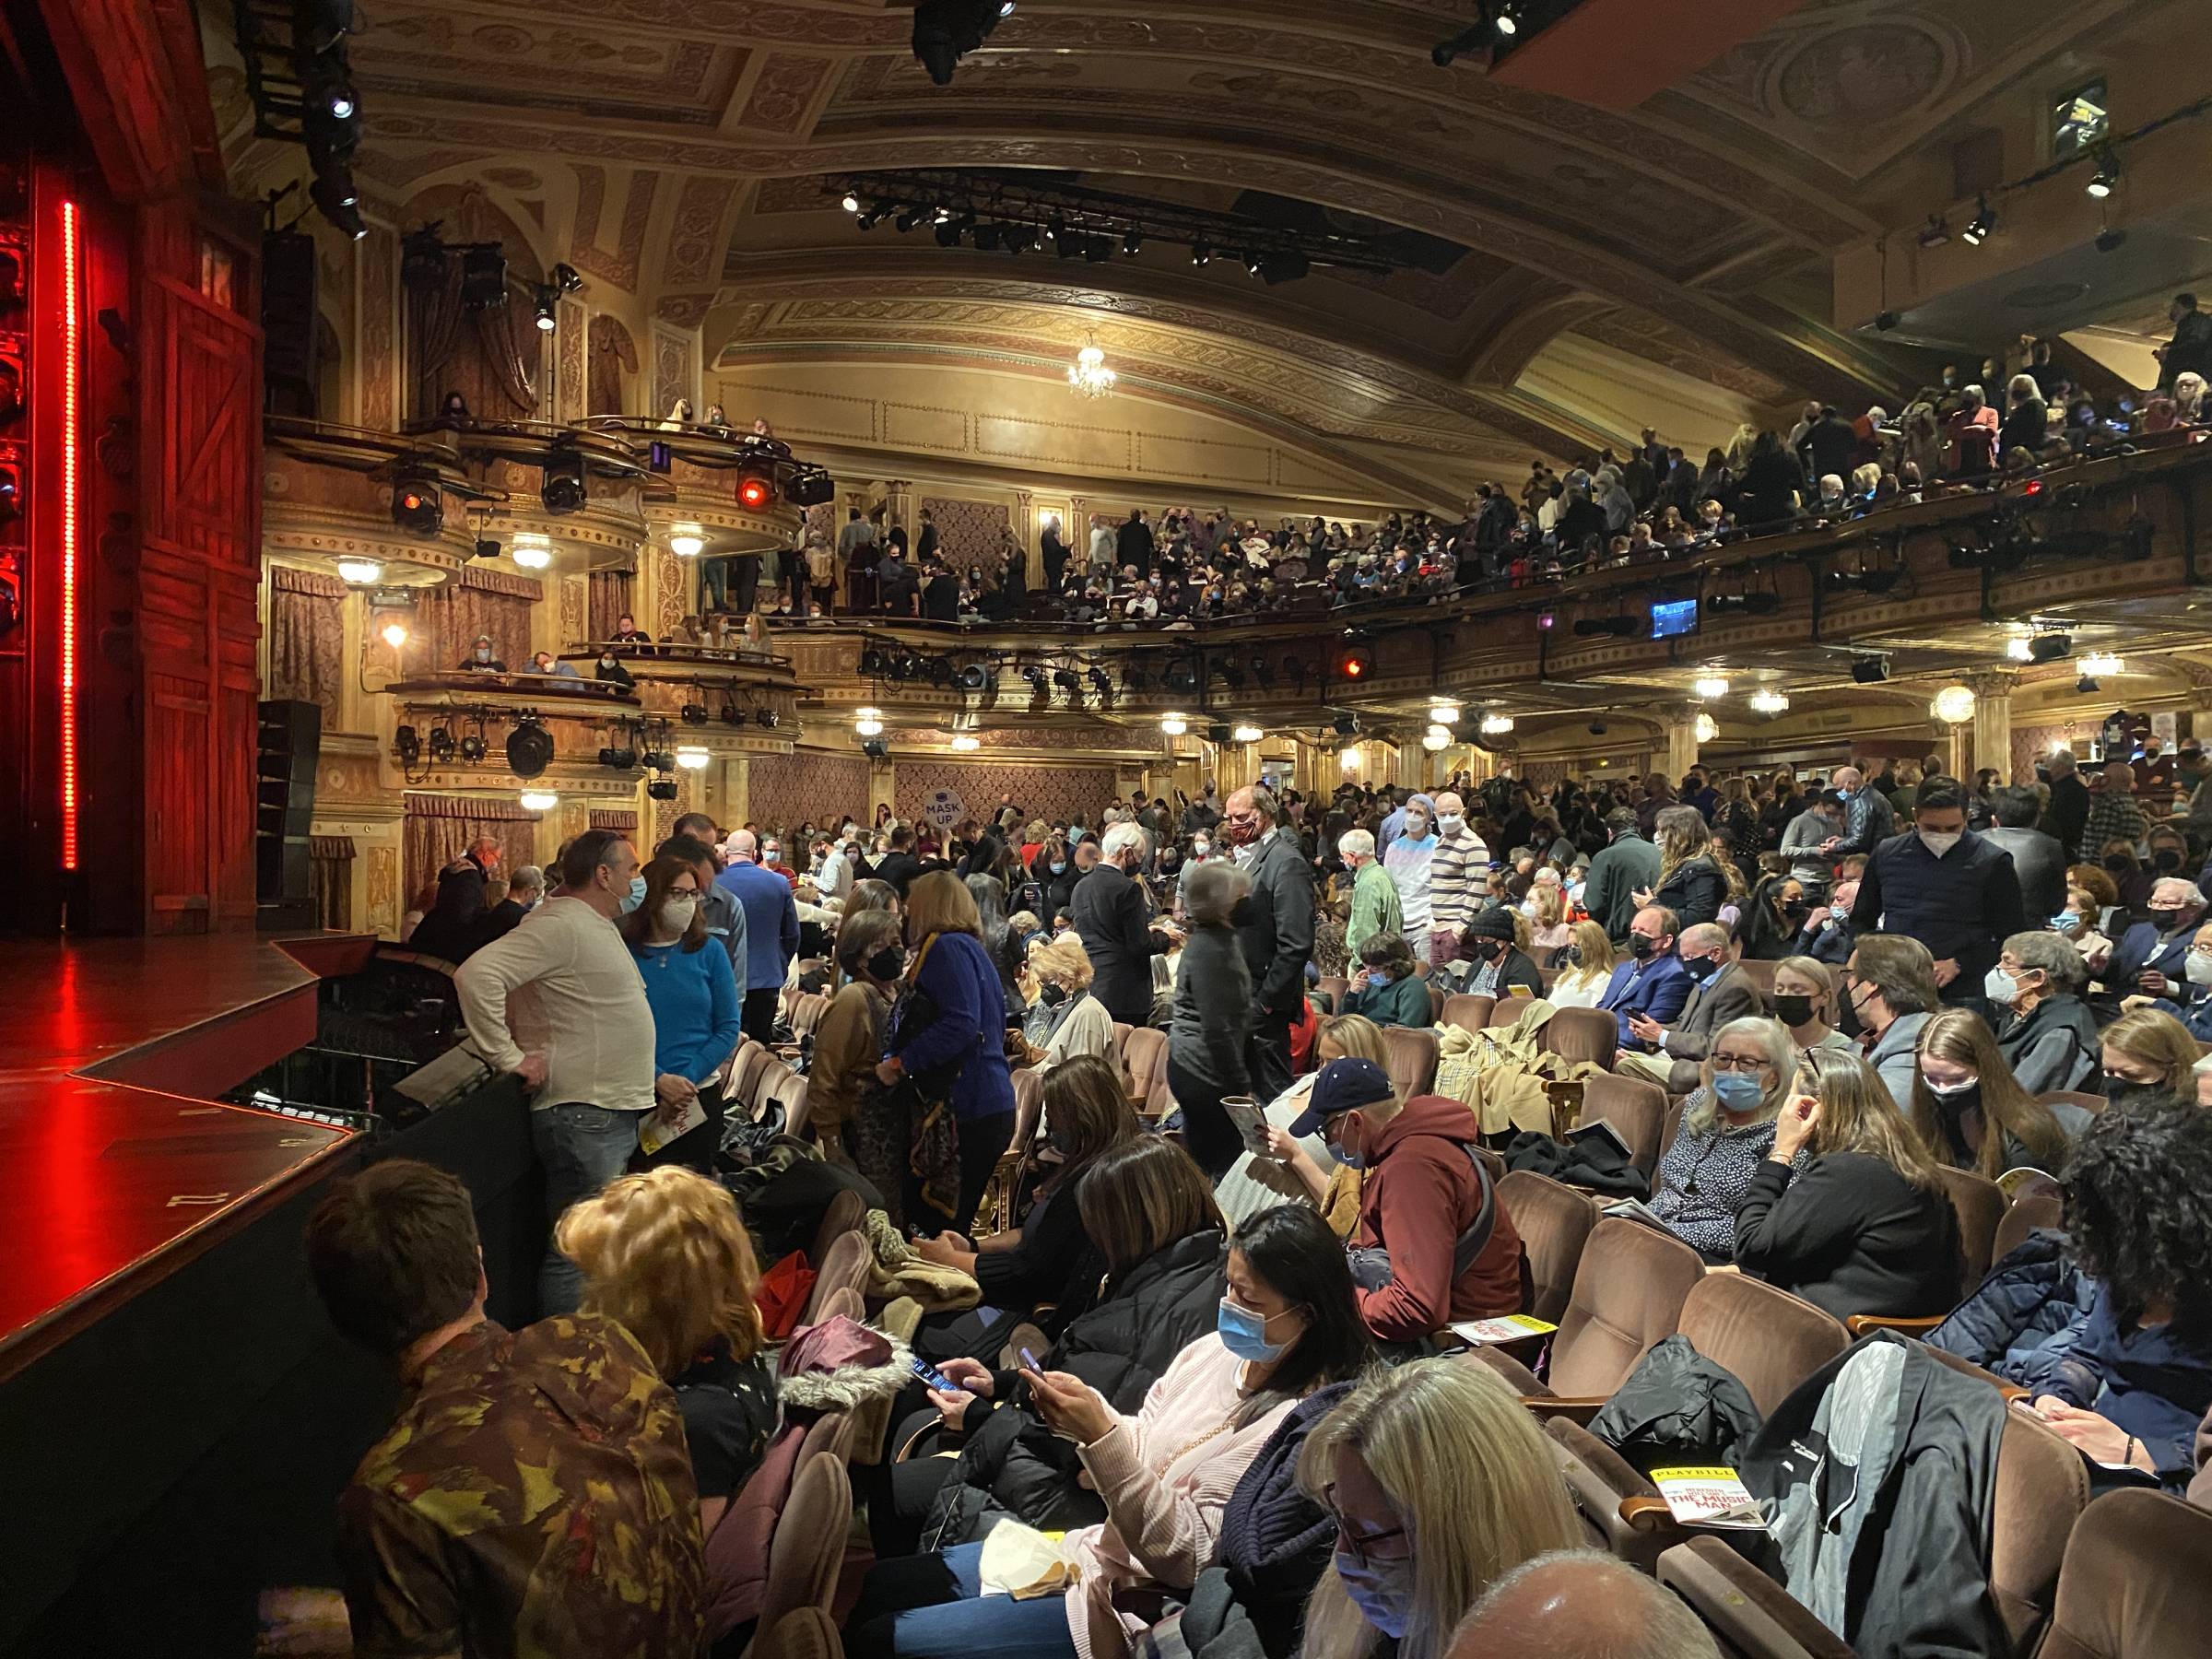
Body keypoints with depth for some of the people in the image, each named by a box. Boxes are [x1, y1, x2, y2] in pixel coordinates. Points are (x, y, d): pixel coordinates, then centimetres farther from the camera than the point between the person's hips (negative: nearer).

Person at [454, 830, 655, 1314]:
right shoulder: (560, 925, -17)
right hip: (583, 1117, -10)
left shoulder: (598, 926, 15)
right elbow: (476, 975, -27)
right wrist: (508, 1057, -22)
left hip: (617, 1116, 10)